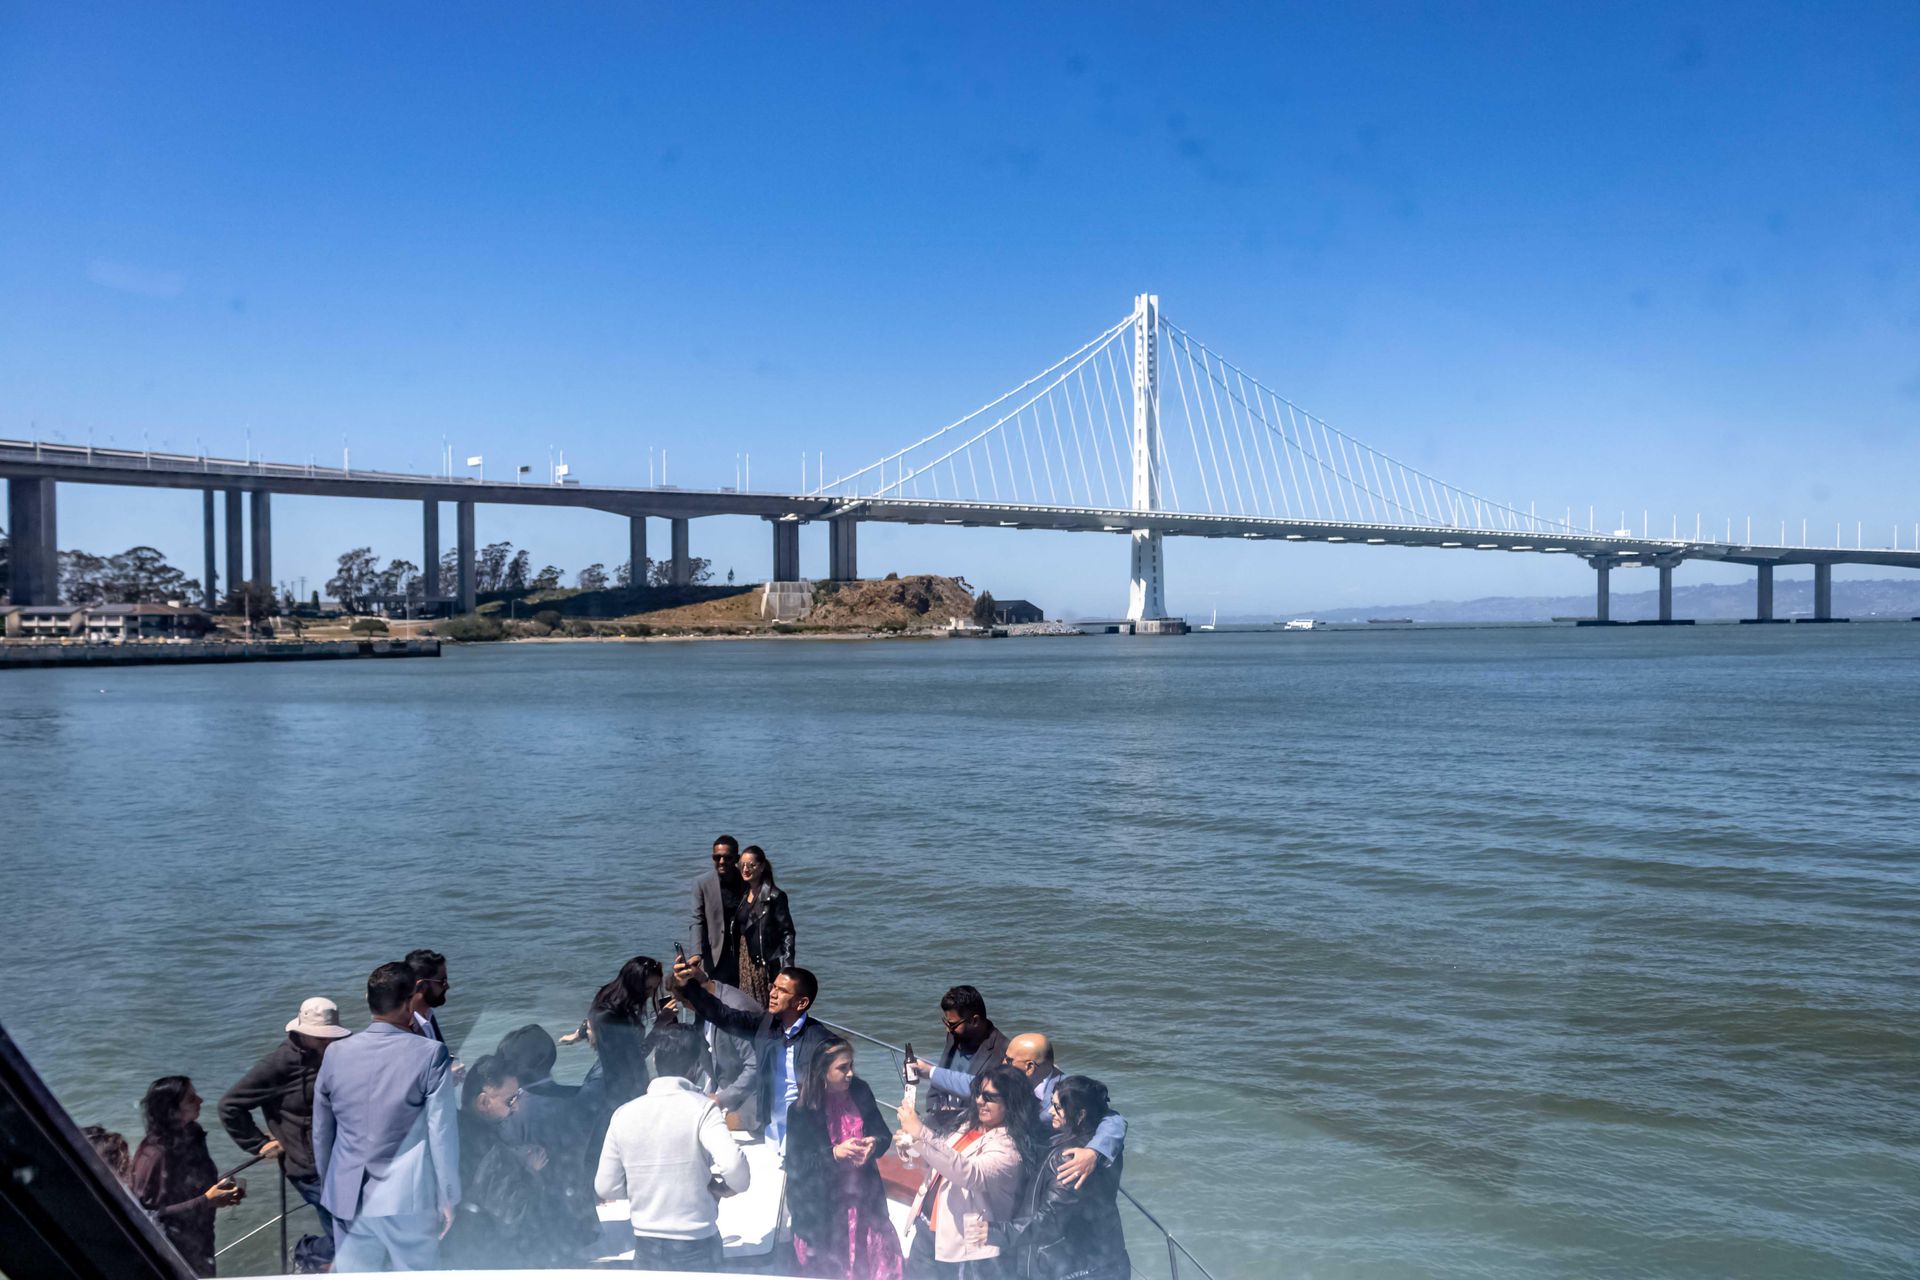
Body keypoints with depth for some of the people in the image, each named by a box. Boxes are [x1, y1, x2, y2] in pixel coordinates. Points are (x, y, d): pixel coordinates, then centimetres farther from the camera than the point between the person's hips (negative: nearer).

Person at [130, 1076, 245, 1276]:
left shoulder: (190, 1138, -1)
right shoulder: (155, 1154, -26)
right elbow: (149, 1215, -26)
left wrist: (224, 1189, -4)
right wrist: (207, 1201, -27)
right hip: (173, 1257, -7)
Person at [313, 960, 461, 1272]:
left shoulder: (336, 1053, 2)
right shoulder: (430, 1054, -11)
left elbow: (321, 1132, 11)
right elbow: (442, 1132, -9)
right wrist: (447, 1198, 1)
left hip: (347, 1199, 4)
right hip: (408, 1199, -3)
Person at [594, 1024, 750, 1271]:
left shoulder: (624, 1114, -3)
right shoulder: (701, 1108, -13)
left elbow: (605, 1187, 2)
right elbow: (734, 1165, -27)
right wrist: (731, 1187, -6)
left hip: (646, 1245, 3)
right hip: (696, 1246, -3)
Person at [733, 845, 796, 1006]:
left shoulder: (774, 896, -9)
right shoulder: (743, 894, 10)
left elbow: (787, 932, -10)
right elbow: (737, 930, 14)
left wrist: (786, 967, -16)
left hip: (768, 963, -6)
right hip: (745, 962, 6)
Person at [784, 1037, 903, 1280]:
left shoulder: (860, 1091, -3)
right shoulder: (802, 1108, -15)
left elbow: (884, 1135, 4)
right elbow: (797, 1162, -14)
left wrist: (874, 1144, -19)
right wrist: (834, 1153, -27)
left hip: (863, 1196, 4)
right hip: (821, 1205, -4)